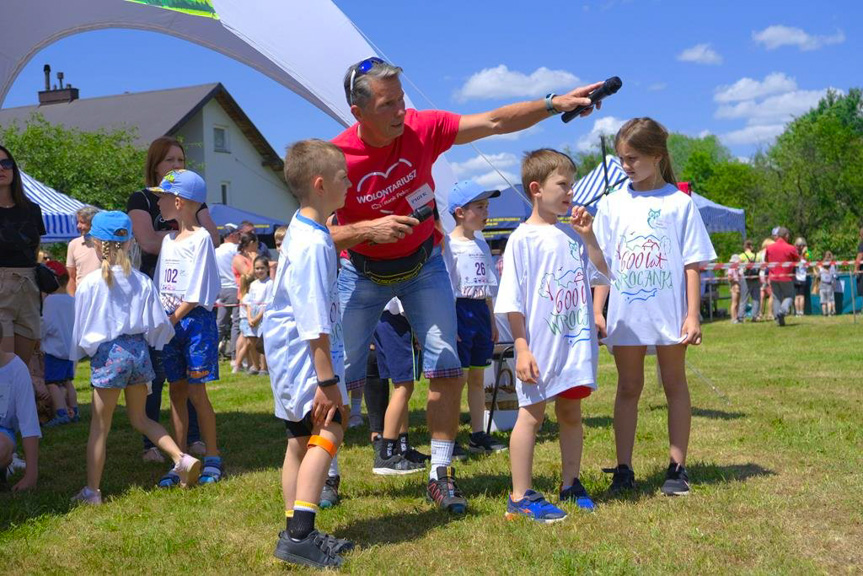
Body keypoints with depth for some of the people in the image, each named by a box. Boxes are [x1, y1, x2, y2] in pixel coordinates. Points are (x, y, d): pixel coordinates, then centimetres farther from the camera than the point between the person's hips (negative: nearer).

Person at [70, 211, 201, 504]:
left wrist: (80, 350, 14)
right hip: (139, 350, 4)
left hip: (109, 354, -4)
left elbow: (81, 327, -4)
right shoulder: (142, 282, 0)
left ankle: (91, 491, 12)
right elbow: (157, 324, 3)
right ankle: (182, 458, 7)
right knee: (140, 418, 21)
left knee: (99, 426, 6)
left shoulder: (90, 284, -10)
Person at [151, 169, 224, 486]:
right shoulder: (168, 240, 13)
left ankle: (213, 458, 8)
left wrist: (172, 320, -15)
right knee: (176, 391, 8)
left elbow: (196, 292, -14)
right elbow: (162, 286, 14)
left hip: (196, 320, -7)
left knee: (196, 391, -4)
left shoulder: (200, 238, -10)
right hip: (170, 323, 7)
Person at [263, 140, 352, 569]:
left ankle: (297, 534, 22)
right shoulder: (314, 245, -21)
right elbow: (314, 323, -24)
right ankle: (300, 536, -14)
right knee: (326, 433, -12)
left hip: (290, 355, 10)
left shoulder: (303, 228, 9)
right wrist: (327, 380, -22)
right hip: (305, 355, -10)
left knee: (301, 440, 13)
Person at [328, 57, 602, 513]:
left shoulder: (422, 128, -18)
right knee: (341, 375, 3)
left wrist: (555, 103, -21)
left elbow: (494, 122, -15)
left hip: (423, 264, 2)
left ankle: (440, 474, 6)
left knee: (446, 366, -7)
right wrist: (368, 229, -37)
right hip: (362, 271, -1)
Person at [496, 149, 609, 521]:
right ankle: (521, 496, 8)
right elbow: (512, 301, -10)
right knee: (531, 415, 1)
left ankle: (570, 485, 28)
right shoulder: (523, 238, -8)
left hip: (576, 342, 6)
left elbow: (602, 275, 11)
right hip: (540, 346, -6)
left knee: (571, 413, 14)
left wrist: (588, 236, 1)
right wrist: (522, 347, -15)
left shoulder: (572, 234, 9)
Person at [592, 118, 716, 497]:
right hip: (625, 315, 2)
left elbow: (692, 263, -1)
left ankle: (677, 467, 16)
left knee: (674, 384, 8)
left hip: (668, 312, -2)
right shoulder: (611, 204, 6)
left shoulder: (679, 203, -1)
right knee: (628, 387, 8)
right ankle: (623, 469, 14)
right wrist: (597, 310, 1)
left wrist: (692, 315, -7)